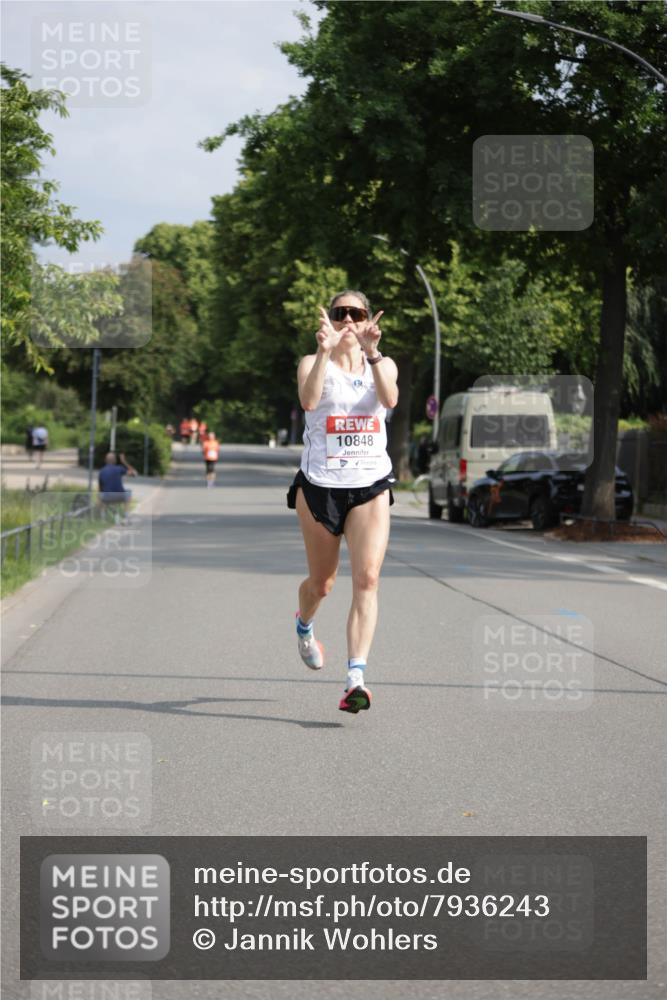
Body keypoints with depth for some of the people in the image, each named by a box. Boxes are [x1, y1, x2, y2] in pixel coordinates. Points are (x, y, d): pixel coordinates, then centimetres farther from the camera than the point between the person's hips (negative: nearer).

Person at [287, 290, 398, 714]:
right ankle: (304, 625, 49)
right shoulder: (313, 362, 1)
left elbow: (390, 399, -18)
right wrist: (326, 351, -31)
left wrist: (372, 353, -30)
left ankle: (356, 678, -24)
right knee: (321, 583, 13)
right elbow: (309, 400, -22)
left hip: (371, 486, 0)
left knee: (367, 579, -17)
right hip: (320, 484, 0)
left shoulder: (383, 365, 6)